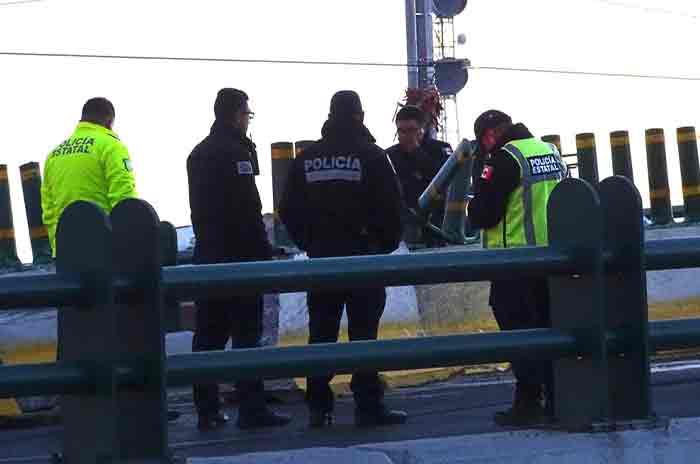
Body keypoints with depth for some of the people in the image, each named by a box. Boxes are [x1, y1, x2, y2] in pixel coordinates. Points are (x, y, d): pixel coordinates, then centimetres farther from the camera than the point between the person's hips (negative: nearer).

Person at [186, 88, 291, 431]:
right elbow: (248, 210, -17)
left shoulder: (198, 154, 17)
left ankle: (207, 410, 9)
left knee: (209, 335, 9)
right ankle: (251, 408, -9)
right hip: (239, 255, -9)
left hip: (206, 254, 9)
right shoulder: (235, 152, -12)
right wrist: (263, 250, -14)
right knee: (246, 332, -7)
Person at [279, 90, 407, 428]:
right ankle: (368, 406, -6)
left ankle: (319, 407, 7)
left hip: (320, 257, 4)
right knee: (363, 331, -3)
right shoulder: (370, 155, -7)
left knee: (321, 333, 8)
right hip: (362, 255, -4)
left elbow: (289, 210, 8)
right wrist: (386, 244, 7)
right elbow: (390, 207, -8)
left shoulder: (307, 158, 6)